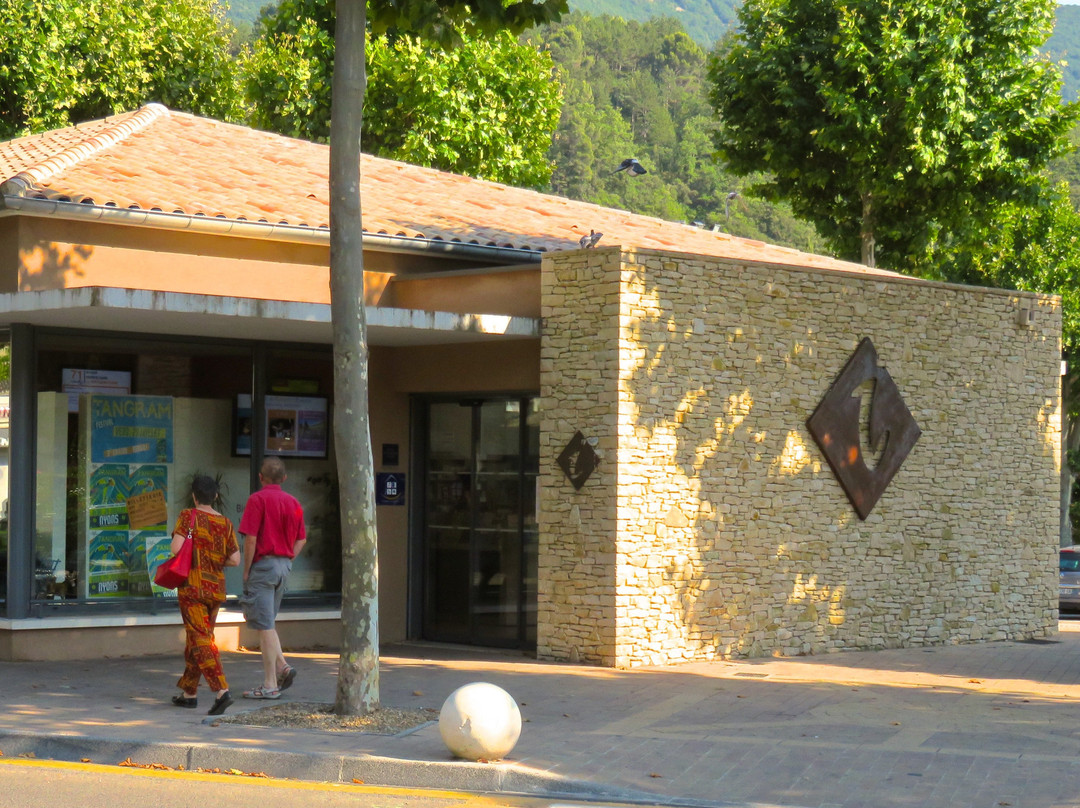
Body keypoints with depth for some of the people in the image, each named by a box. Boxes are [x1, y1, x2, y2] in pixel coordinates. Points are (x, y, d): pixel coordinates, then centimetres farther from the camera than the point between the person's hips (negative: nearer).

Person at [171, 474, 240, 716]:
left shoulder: (188, 516, -7)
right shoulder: (225, 523, 4)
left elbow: (176, 547, -18)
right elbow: (235, 560, 0)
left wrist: (191, 558, 3)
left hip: (192, 587, -5)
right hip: (216, 589, 5)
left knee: (201, 640, -8)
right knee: (196, 639, 18)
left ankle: (221, 691, -24)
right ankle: (189, 693, 26)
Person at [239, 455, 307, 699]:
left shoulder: (258, 499, -10)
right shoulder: (293, 502, 11)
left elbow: (251, 539, -15)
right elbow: (301, 540, 13)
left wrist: (246, 570, -7)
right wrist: (286, 560, 14)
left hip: (263, 563, -7)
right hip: (284, 565, 7)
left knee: (264, 625, -4)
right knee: (266, 622, 19)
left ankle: (270, 685, -3)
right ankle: (282, 666, 3)